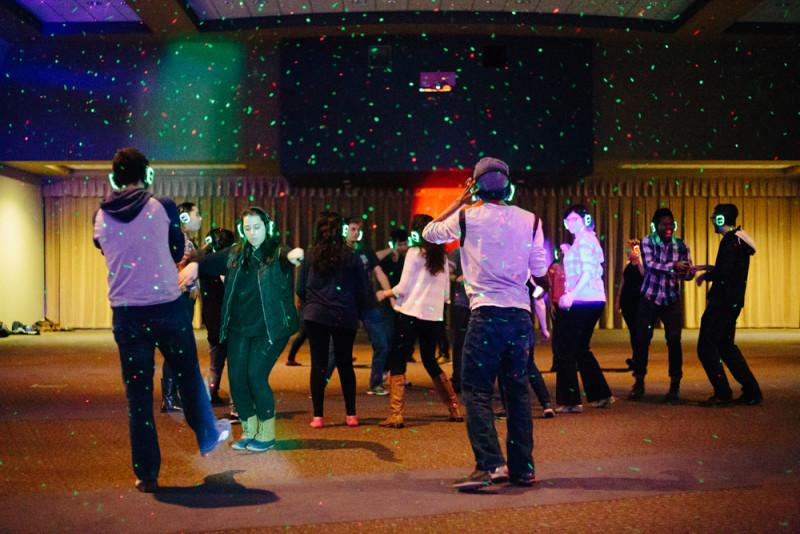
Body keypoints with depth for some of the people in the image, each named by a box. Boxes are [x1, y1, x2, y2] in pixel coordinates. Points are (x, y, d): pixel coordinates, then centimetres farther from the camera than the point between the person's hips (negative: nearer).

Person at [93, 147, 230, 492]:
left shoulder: (101, 217, 0)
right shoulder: (163, 208, -7)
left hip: (126, 314, 2)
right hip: (167, 308, -1)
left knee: (137, 393, 7)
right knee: (188, 375, 20)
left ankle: (146, 474, 13)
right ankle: (208, 436, 39)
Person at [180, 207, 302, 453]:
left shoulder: (277, 252, -7)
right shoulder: (235, 254, 7)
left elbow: (289, 257, -27)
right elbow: (211, 262, 9)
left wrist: (295, 255, -52)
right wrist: (194, 265, -14)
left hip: (269, 329, -5)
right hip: (239, 328, 5)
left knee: (256, 376, -10)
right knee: (236, 377, 4)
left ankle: (266, 434, 9)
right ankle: (249, 431, 22)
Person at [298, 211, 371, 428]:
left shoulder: (311, 256, -2)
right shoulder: (351, 256, -3)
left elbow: (300, 289, 4)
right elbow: (363, 289, 1)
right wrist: (358, 310, 18)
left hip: (315, 315, 0)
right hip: (345, 317, 1)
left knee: (318, 363, 5)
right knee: (345, 363, 11)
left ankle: (318, 416, 4)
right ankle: (351, 415, 14)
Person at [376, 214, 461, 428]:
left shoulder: (414, 253, -7)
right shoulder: (442, 257, 9)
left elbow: (402, 289, -7)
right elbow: (446, 293, 14)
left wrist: (384, 294, 9)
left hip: (410, 314, -6)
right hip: (434, 317, 6)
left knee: (397, 362, 1)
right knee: (430, 361, 21)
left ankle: (395, 415, -5)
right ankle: (455, 408, 24)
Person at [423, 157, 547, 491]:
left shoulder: (467, 217, -1)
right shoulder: (530, 220, 5)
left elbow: (429, 232, 17)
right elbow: (539, 270, 10)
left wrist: (460, 200, 20)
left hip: (486, 315, -4)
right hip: (520, 315, 4)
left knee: (476, 391, 0)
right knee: (518, 391, 12)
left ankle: (488, 465, -12)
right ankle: (522, 467, 18)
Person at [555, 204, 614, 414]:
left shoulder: (583, 241, -9)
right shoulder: (589, 239, 19)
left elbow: (588, 272, -21)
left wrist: (571, 294, -30)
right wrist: (569, 254, 16)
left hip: (582, 302, -10)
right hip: (593, 301, 10)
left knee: (566, 351, -5)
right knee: (581, 349, 18)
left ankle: (570, 401, -3)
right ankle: (601, 395, 21)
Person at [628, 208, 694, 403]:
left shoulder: (681, 245, 1)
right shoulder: (647, 242, -4)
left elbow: (689, 273, -2)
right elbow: (649, 264, -20)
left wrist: (685, 272, -26)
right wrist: (673, 266, -34)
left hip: (672, 299, 1)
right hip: (649, 298, -1)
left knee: (674, 340, -6)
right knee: (641, 339, -2)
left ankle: (675, 385, 6)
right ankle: (639, 383, 13)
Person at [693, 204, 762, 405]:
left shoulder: (730, 241, -15)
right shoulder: (739, 239, 15)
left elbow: (725, 273, -22)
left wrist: (706, 275, -8)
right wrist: (710, 268, 17)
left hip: (723, 302, -10)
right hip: (732, 302, 10)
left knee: (706, 347, -4)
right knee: (726, 345, 17)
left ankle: (722, 393, -1)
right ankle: (751, 391, 17)